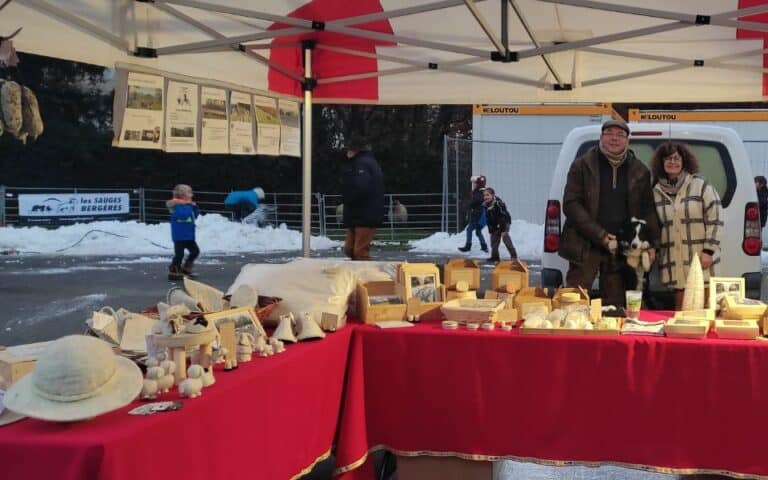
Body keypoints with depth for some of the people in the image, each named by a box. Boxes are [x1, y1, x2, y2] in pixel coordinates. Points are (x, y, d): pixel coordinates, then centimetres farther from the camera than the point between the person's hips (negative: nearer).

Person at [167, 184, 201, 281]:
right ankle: (173, 272, 4)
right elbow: (182, 214, -36)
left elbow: (195, 214, 18)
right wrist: (189, 207, -23)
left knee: (195, 251, 16)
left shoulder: (189, 205, 11)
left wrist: (194, 206, 3)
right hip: (180, 236, -10)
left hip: (189, 235, 10)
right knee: (179, 254, -5)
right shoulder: (177, 205, -19)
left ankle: (186, 268, 28)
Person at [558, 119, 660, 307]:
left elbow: (647, 209, 13)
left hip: (620, 248, 3)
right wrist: (601, 236, -13)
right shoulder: (582, 166, -1)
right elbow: (571, 204, -7)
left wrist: (651, 244, 2)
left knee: (615, 305, 8)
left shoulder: (640, 171, 9)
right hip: (585, 246, -3)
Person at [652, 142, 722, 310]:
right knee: (681, 308, 9)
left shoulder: (701, 186, -2)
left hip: (700, 258, -3)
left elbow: (714, 220, -5)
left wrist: (708, 250, -10)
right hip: (674, 263, 4)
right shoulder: (657, 192, 9)